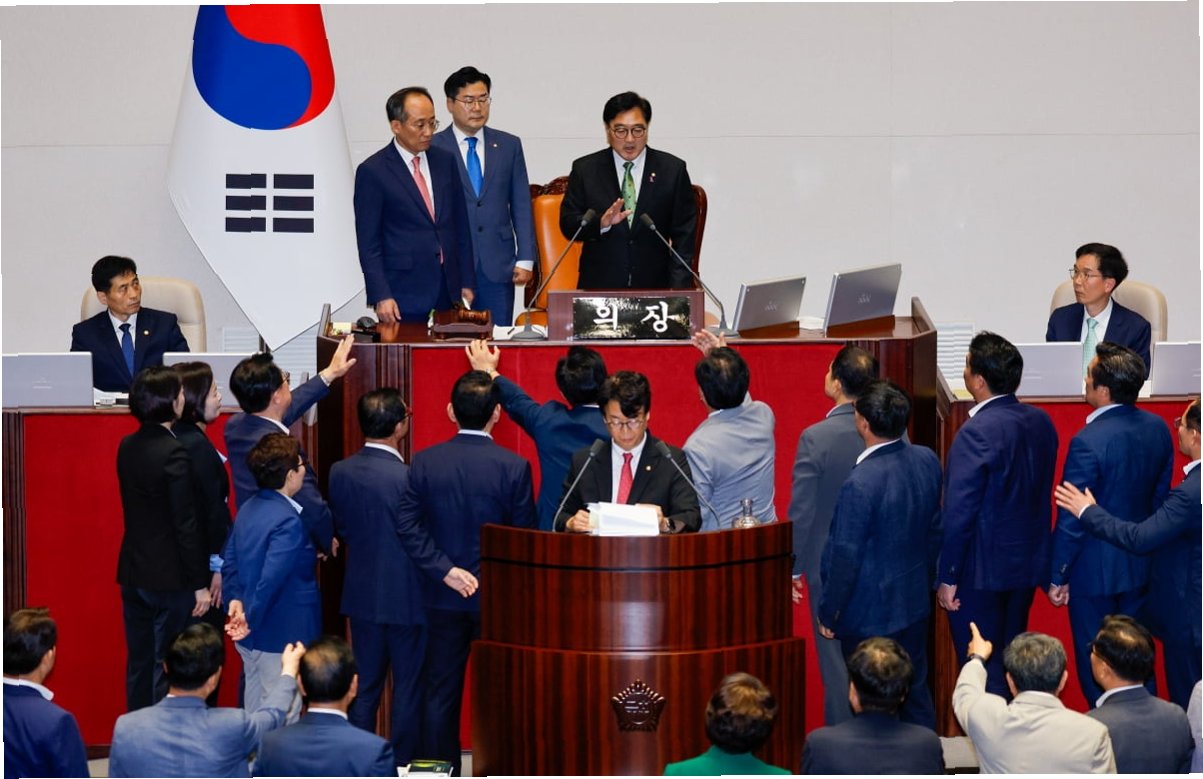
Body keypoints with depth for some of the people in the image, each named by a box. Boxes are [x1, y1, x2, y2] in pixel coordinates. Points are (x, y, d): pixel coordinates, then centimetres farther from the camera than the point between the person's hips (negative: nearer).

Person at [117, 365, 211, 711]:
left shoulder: (127, 447, 4)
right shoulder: (174, 453, -19)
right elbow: (186, 524, -18)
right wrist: (200, 584, -13)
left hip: (133, 574, 7)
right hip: (170, 577, -7)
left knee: (138, 665, 14)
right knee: (168, 667, 0)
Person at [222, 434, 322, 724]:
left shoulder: (247, 509, 6)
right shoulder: (288, 522, -22)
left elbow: (228, 560, 9)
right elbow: (271, 579, -28)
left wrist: (236, 598, 1)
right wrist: (251, 620, -21)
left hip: (251, 635, 9)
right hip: (281, 635, -9)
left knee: (255, 709, 20)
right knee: (284, 719, -1)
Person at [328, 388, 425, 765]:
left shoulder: (340, 472, -5)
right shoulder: (410, 477, -21)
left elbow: (340, 526, 5)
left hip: (362, 595, 5)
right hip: (406, 597, -5)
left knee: (364, 689, 14)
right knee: (408, 689, 7)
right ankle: (403, 766, 11)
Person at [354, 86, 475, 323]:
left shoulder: (445, 161, 11)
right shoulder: (372, 172, -5)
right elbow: (368, 243, -6)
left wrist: (467, 283, 10)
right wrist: (380, 297, -13)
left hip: (449, 293, 5)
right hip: (403, 297, -4)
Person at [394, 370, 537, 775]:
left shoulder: (425, 462, -4)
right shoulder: (513, 467, -11)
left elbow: (407, 524, -8)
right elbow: (525, 534, -7)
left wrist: (445, 570, -8)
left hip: (445, 597, 2)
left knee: (441, 692, 10)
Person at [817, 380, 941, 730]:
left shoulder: (860, 484, -28)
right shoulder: (927, 461, -6)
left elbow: (845, 559, -20)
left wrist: (828, 614, -7)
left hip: (869, 614, -7)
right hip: (915, 602, 7)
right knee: (916, 690, 20)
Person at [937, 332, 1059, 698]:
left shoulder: (977, 433, -23)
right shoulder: (1041, 422, 0)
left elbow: (959, 513, -21)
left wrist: (947, 578, -15)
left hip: (982, 571, -7)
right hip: (1029, 564, 8)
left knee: (982, 670, 3)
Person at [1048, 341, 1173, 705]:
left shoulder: (1089, 442, -26)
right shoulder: (1157, 428, -5)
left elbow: (1072, 519, -20)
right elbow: (1161, 495, 7)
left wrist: (1057, 576, -9)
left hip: (1095, 569, -7)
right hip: (1140, 564, 7)